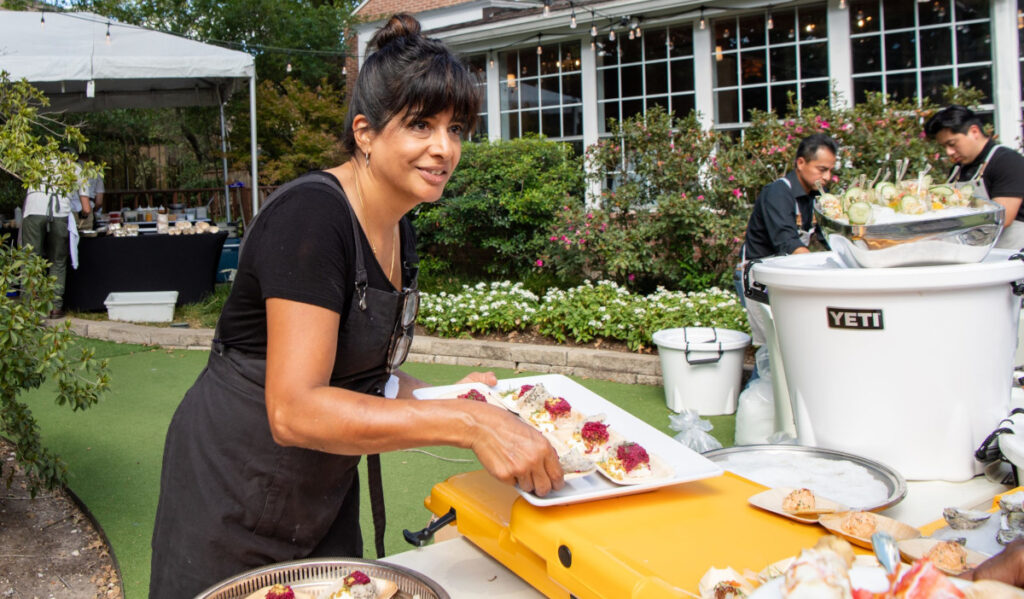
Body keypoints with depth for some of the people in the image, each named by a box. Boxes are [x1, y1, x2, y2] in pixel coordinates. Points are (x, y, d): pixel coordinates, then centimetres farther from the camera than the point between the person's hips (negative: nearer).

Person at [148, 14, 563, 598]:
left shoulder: (399, 232, 3)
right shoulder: (311, 215, -24)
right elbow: (294, 410, -31)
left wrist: (446, 397, -6)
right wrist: (465, 423, -36)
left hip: (326, 495, 8)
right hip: (235, 500, -8)